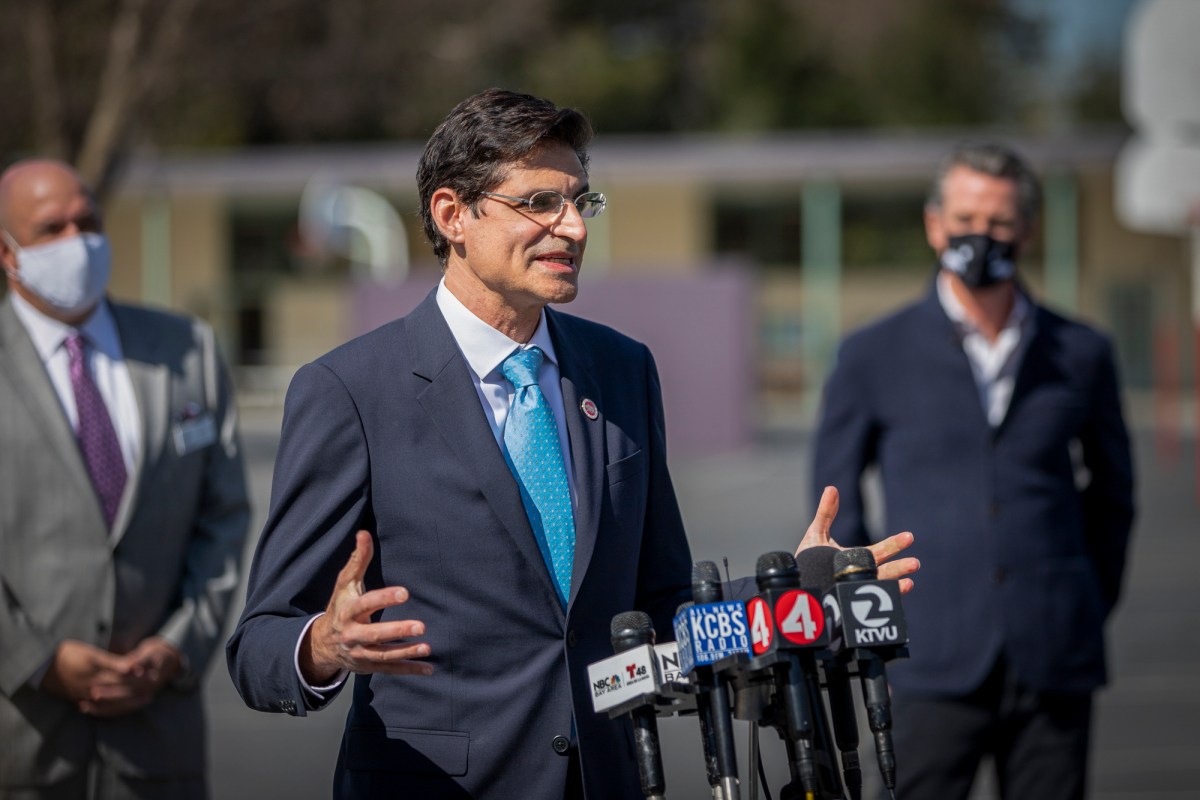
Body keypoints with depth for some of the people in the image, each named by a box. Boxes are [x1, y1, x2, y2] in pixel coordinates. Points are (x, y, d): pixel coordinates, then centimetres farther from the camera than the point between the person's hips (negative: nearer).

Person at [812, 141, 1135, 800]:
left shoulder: (1081, 355, 10)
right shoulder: (875, 357, 5)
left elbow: (1111, 492, 21)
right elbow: (836, 498, 12)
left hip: (1055, 665, 2)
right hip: (938, 667, -2)